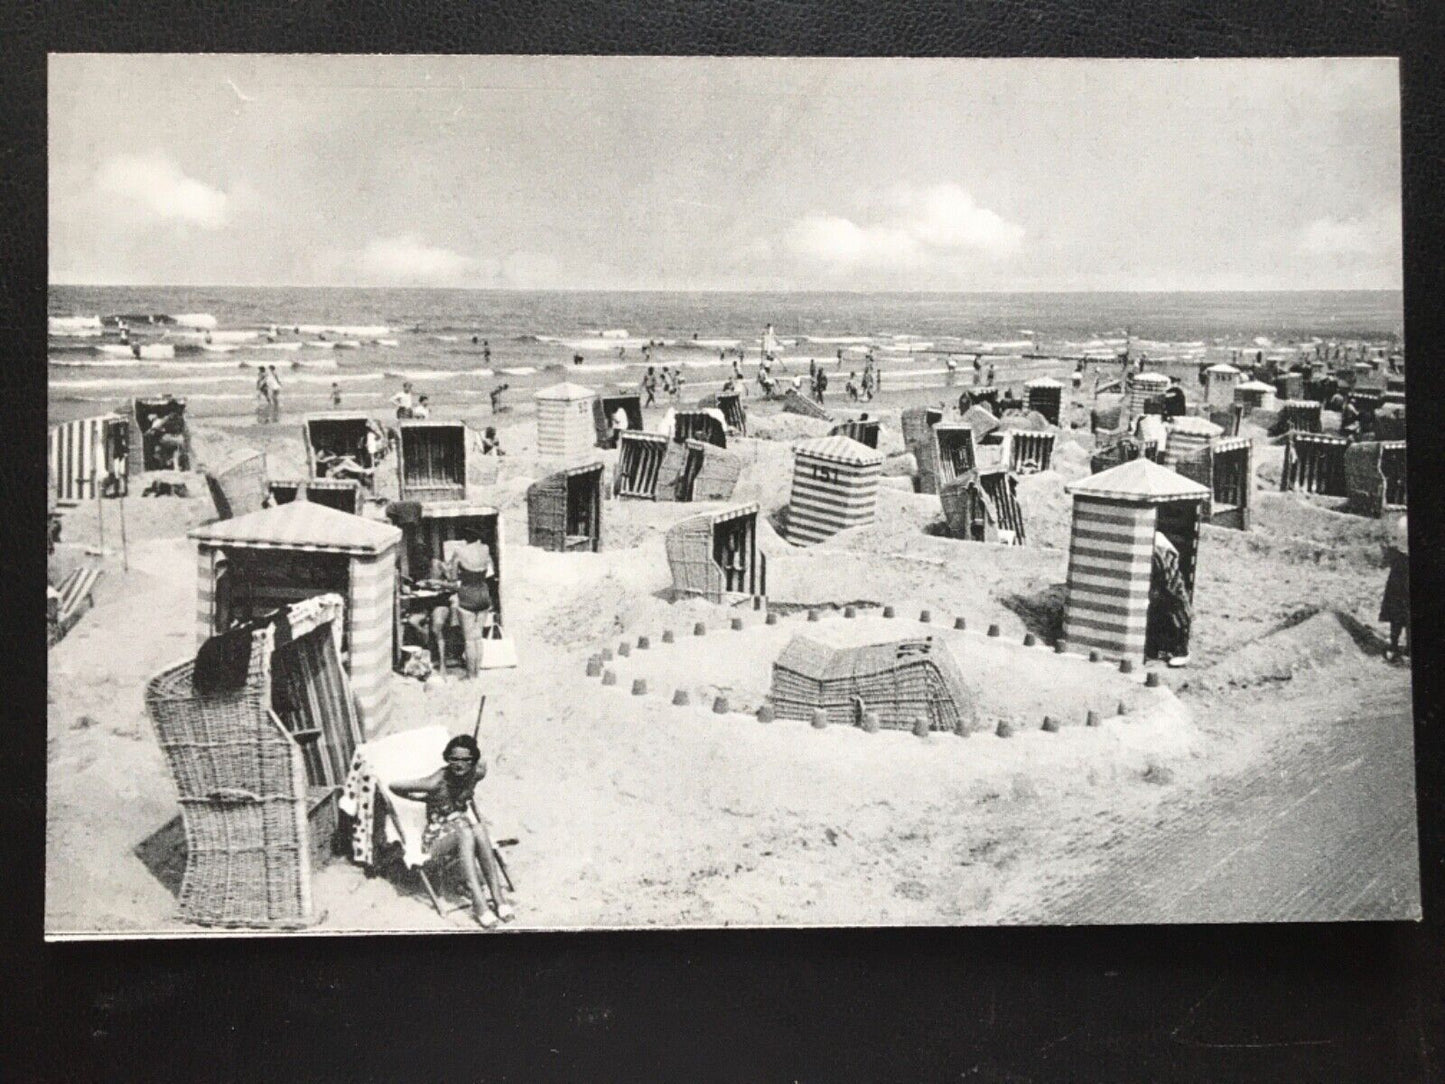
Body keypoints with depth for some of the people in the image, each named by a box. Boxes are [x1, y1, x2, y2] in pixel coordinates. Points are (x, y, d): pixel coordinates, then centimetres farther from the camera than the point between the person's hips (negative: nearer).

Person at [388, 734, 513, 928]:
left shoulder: (477, 773, -10)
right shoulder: (437, 782, -23)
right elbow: (394, 786, -16)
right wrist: (421, 798, -3)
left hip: (465, 830, 4)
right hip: (437, 838, -4)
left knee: (479, 829, -32)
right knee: (465, 832, -36)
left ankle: (497, 896, -31)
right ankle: (478, 902, -42)